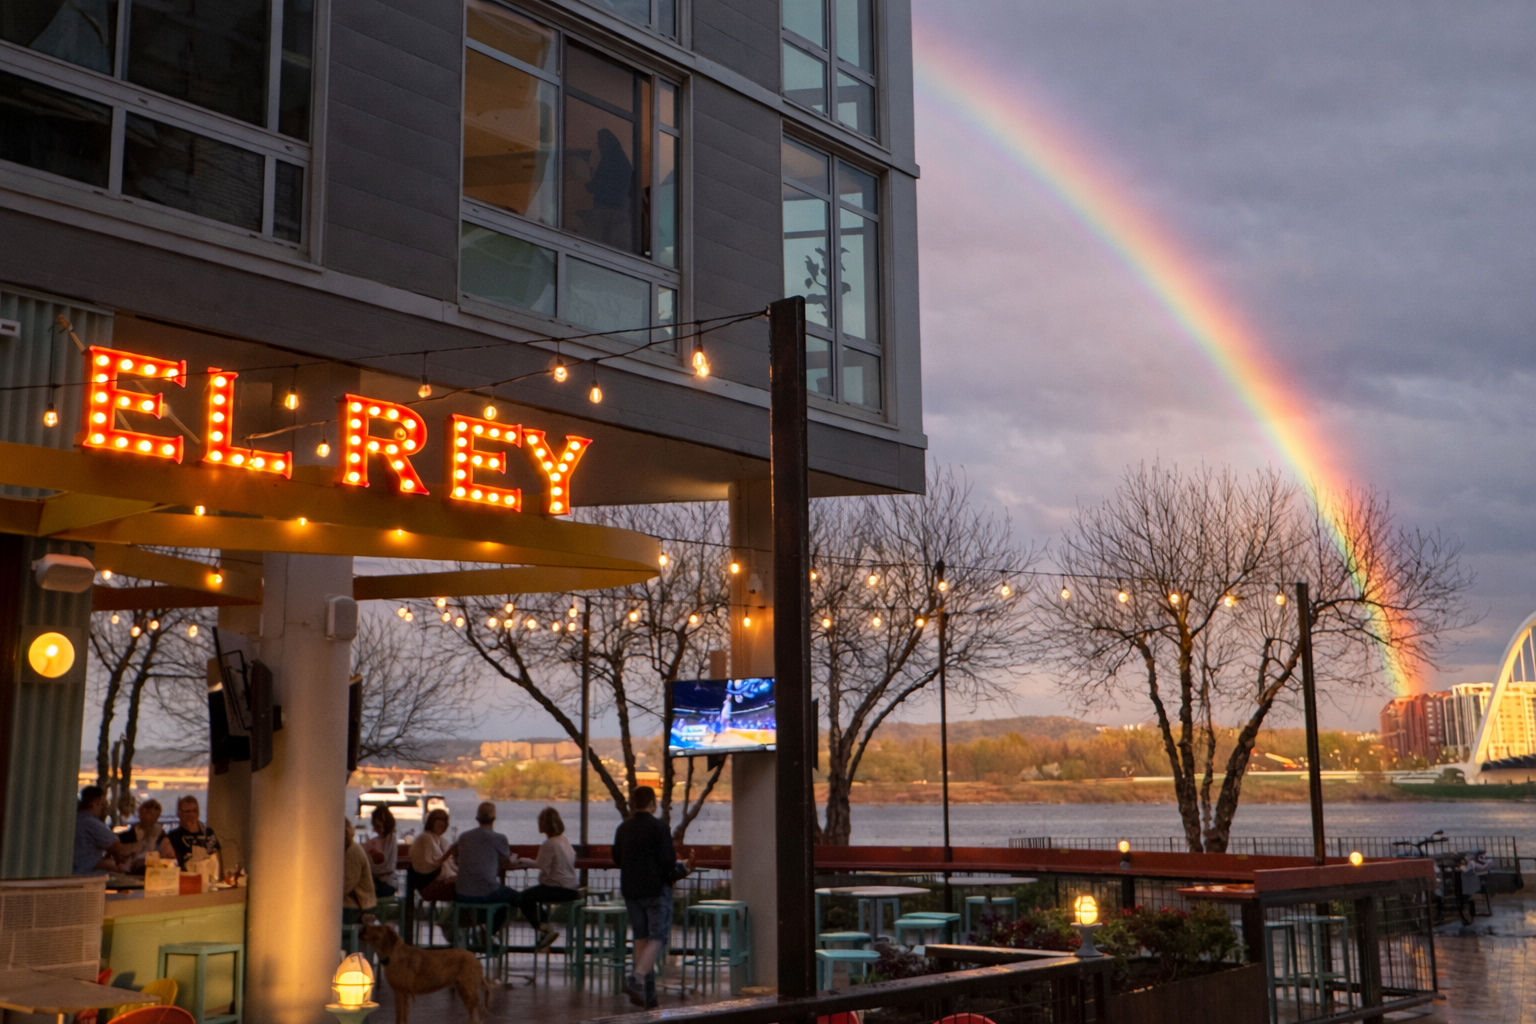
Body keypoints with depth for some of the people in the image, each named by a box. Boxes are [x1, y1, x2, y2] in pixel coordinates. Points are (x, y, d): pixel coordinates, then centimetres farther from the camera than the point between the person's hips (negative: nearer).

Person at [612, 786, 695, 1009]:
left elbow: (617, 859, 13)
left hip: (630, 890, 6)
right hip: (656, 889, -6)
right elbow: (667, 863, -15)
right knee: (657, 938, -1)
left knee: (641, 938, 10)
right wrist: (684, 869, 4)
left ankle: (649, 995, 10)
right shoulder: (659, 828, -12)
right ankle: (637, 978, -21)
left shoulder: (623, 828, 6)